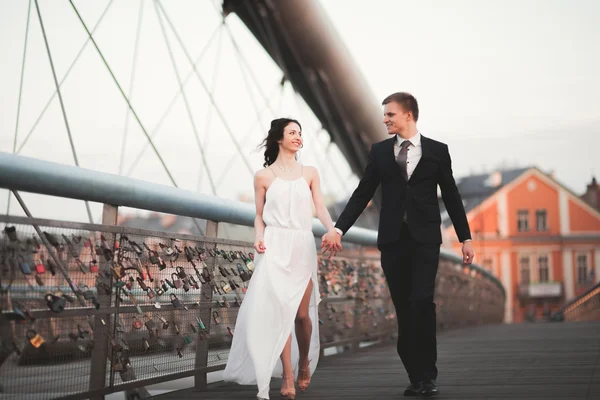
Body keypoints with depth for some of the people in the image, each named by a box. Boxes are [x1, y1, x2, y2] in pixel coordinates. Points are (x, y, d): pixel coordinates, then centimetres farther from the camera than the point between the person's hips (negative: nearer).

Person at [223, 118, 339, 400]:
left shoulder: (310, 174, 11)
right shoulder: (263, 176, 7)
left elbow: (321, 209, 2)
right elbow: (259, 216, 10)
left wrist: (333, 230, -18)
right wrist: (259, 237, -10)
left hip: (303, 247, 2)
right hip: (275, 247, -1)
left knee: (302, 312, 2)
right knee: (279, 308, -11)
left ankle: (304, 361, 28)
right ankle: (287, 373, -5)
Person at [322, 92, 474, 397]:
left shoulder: (437, 150, 4)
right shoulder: (379, 151, 8)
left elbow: (451, 196, 7)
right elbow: (362, 194, 6)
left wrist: (465, 238, 5)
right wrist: (339, 229, -4)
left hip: (425, 238, -2)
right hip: (392, 239, 2)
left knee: (422, 301, -16)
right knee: (403, 308, 3)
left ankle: (428, 374, -5)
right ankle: (416, 376, 11)